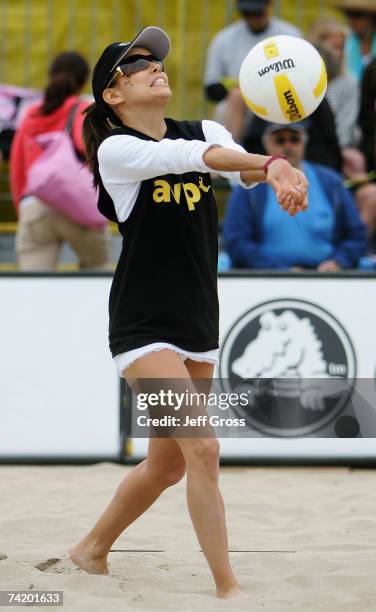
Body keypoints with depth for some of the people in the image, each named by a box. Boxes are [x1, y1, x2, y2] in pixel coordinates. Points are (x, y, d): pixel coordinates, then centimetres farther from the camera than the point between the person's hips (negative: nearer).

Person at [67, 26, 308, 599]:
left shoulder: (206, 131, 6)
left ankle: (92, 550, 37)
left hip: (199, 325, 7)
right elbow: (187, 156, -29)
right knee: (202, 450, -17)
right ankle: (229, 589, -10)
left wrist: (280, 171, -39)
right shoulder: (115, 149, -11)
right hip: (143, 329, -7)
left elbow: (241, 164, -15)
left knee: (166, 464, 16)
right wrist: (267, 162, -43)